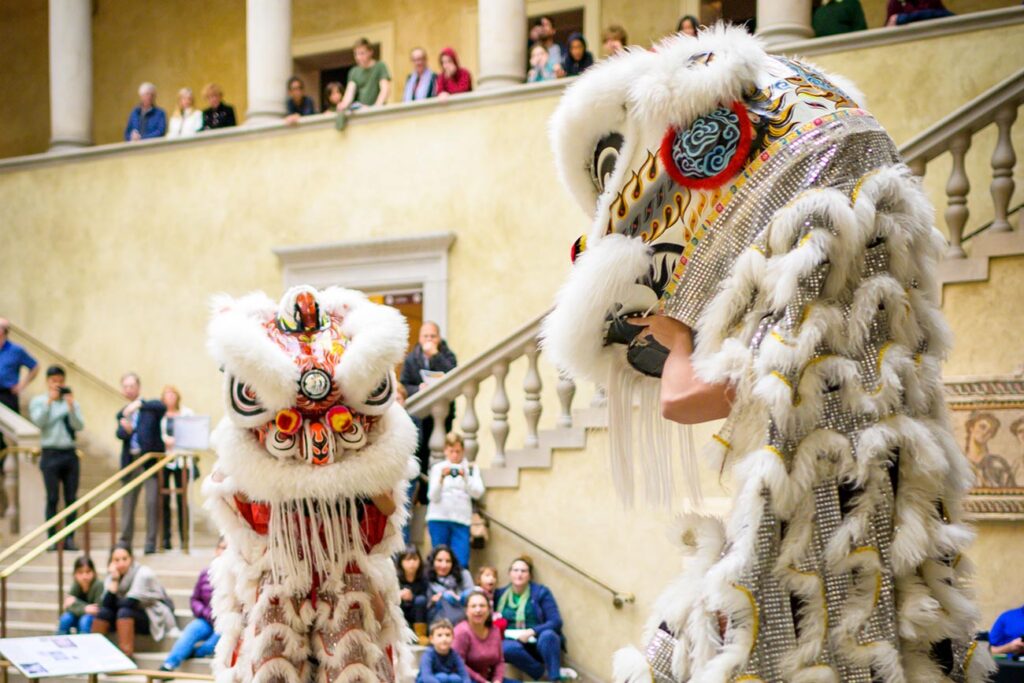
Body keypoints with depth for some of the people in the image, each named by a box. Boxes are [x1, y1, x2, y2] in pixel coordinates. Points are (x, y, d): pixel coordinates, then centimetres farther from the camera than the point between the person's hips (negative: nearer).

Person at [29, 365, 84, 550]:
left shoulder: (72, 402, 10)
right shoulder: (38, 402, 6)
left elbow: (79, 426, -2)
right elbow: (39, 422, -11)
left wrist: (71, 407, -15)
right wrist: (49, 401, -17)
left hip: (70, 454, 3)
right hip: (51, 453, -3)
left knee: (71, 498, 1)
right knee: (52, 498, -5)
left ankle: (70, 539, 3)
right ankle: (52, 539, -3)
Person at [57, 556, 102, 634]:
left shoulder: (99, 585, -25)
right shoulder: (75, 585, -10)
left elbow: (97, 609, -26)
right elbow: (69, 607, -16)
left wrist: (75, 603, -25)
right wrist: (85, 609, -34)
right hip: (81, 615, 5)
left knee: (85, 620, -33)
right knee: (65, 618, -21)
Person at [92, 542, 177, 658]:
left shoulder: (143, 574, -19)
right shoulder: (112, 577, -1)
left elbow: (130, 603, -28)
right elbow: (106, 604, -15)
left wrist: (115, 602, -9)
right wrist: (114, 580, -20)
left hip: (156, 619, -6)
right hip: (130, 618, 6)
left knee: (124, 612, -33)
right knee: (103, 612, -18)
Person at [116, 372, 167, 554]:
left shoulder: (150, 408, 6)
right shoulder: (122, 414, 16)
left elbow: (163, 407, -18)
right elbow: (119, 434, 0)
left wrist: (139, 404, -29)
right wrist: (125, 430, -24)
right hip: (130, 460, 4)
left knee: (152, 502, -8)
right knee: (127, 503, 5)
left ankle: (151, 543, -4)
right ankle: (125, 542, 12)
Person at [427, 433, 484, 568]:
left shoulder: (471, 469, 9)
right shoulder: (437, 468, 7)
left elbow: (477, 493, -2)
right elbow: (433, 497, -1)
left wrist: (465, 476, -16)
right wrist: (442, 477, -15)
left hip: (461, 520, 0)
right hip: (438, 518, 0)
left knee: (461, 563, -10)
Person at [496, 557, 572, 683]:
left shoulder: (541, 592, 2)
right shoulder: (500, 594, 9)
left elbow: (556, 622, -7)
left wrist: (532, 631, -21)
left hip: (538, 642, -1)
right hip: (515, 643, 2)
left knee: (547, 635, -37)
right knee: (506, 647, -35)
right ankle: (552, 673, -26)